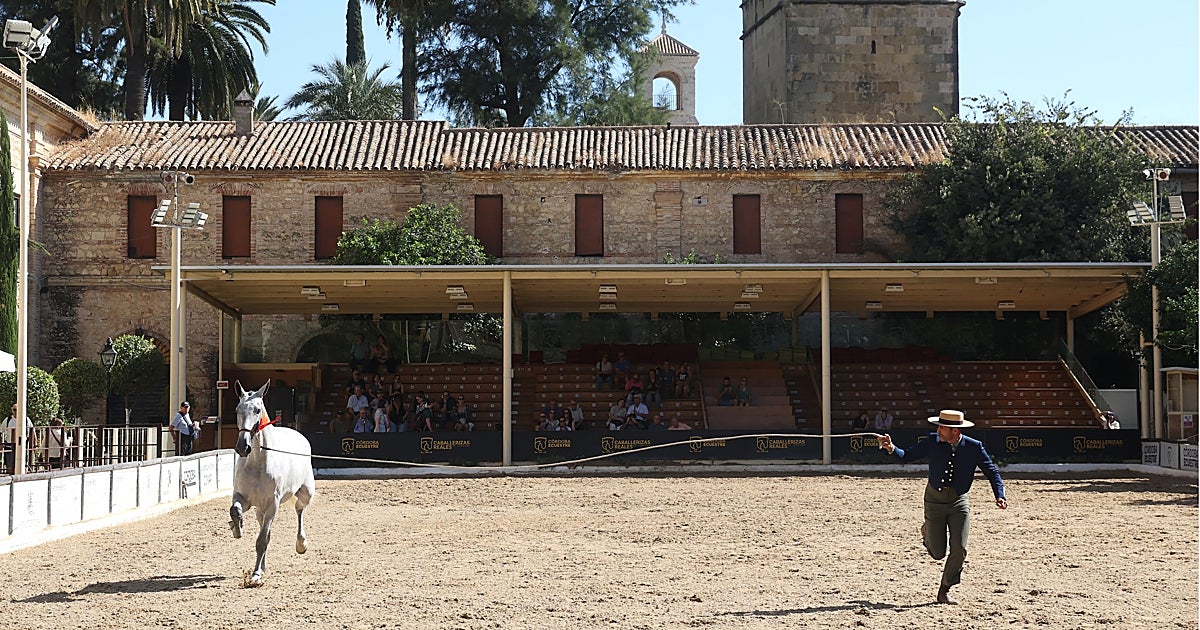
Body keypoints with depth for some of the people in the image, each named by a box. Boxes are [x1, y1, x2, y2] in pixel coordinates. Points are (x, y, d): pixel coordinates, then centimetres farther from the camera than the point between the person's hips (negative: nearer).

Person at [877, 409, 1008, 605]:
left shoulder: (974, 447, -11)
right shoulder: (932, 442, -10)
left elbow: (992, 471, -5)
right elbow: (908, 456, -3)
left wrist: (1000, 496, -18)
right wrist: (892, 448, -22)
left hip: (959, 502, 0)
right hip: (935, 499, 0)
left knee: (959, 549, -8)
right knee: (938, 553, 2)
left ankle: (944, 591, 11)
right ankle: (927, 532, 39)